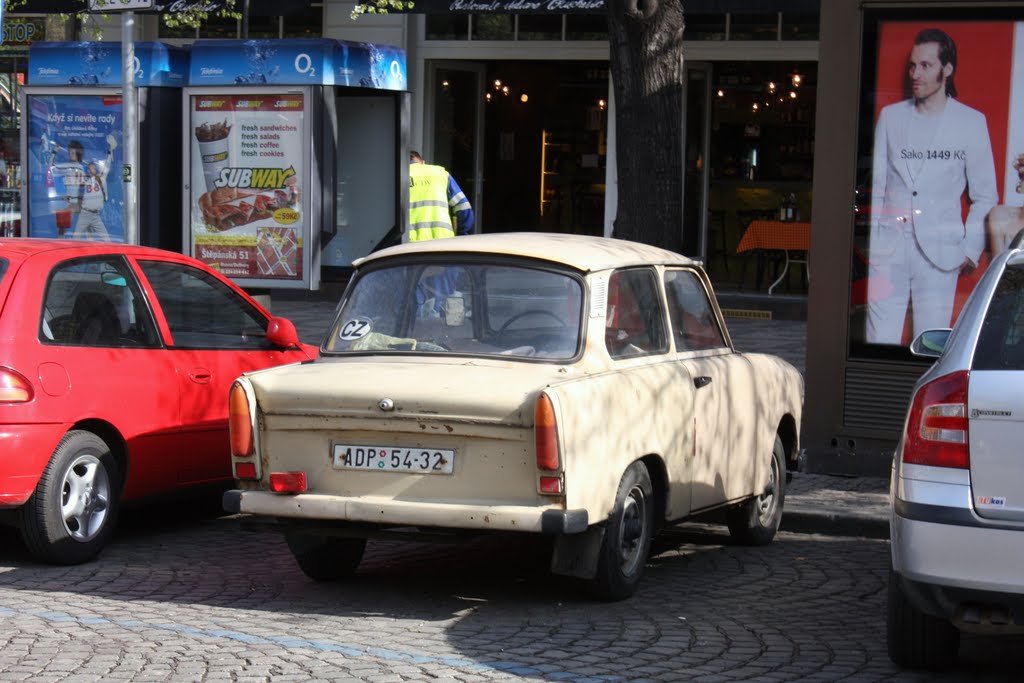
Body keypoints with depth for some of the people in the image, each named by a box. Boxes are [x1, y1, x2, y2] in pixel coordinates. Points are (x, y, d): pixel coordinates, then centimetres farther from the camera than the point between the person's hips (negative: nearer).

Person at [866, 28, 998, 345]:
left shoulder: (971, 122, 6)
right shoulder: (891, 117, 12)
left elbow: (985, 196, 8)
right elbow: (875, 185, 12)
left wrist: (971, 249, -1)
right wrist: (870, 241, 2)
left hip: (939, 250, -2)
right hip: (888, 247, 2)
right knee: (879, 342, -4)